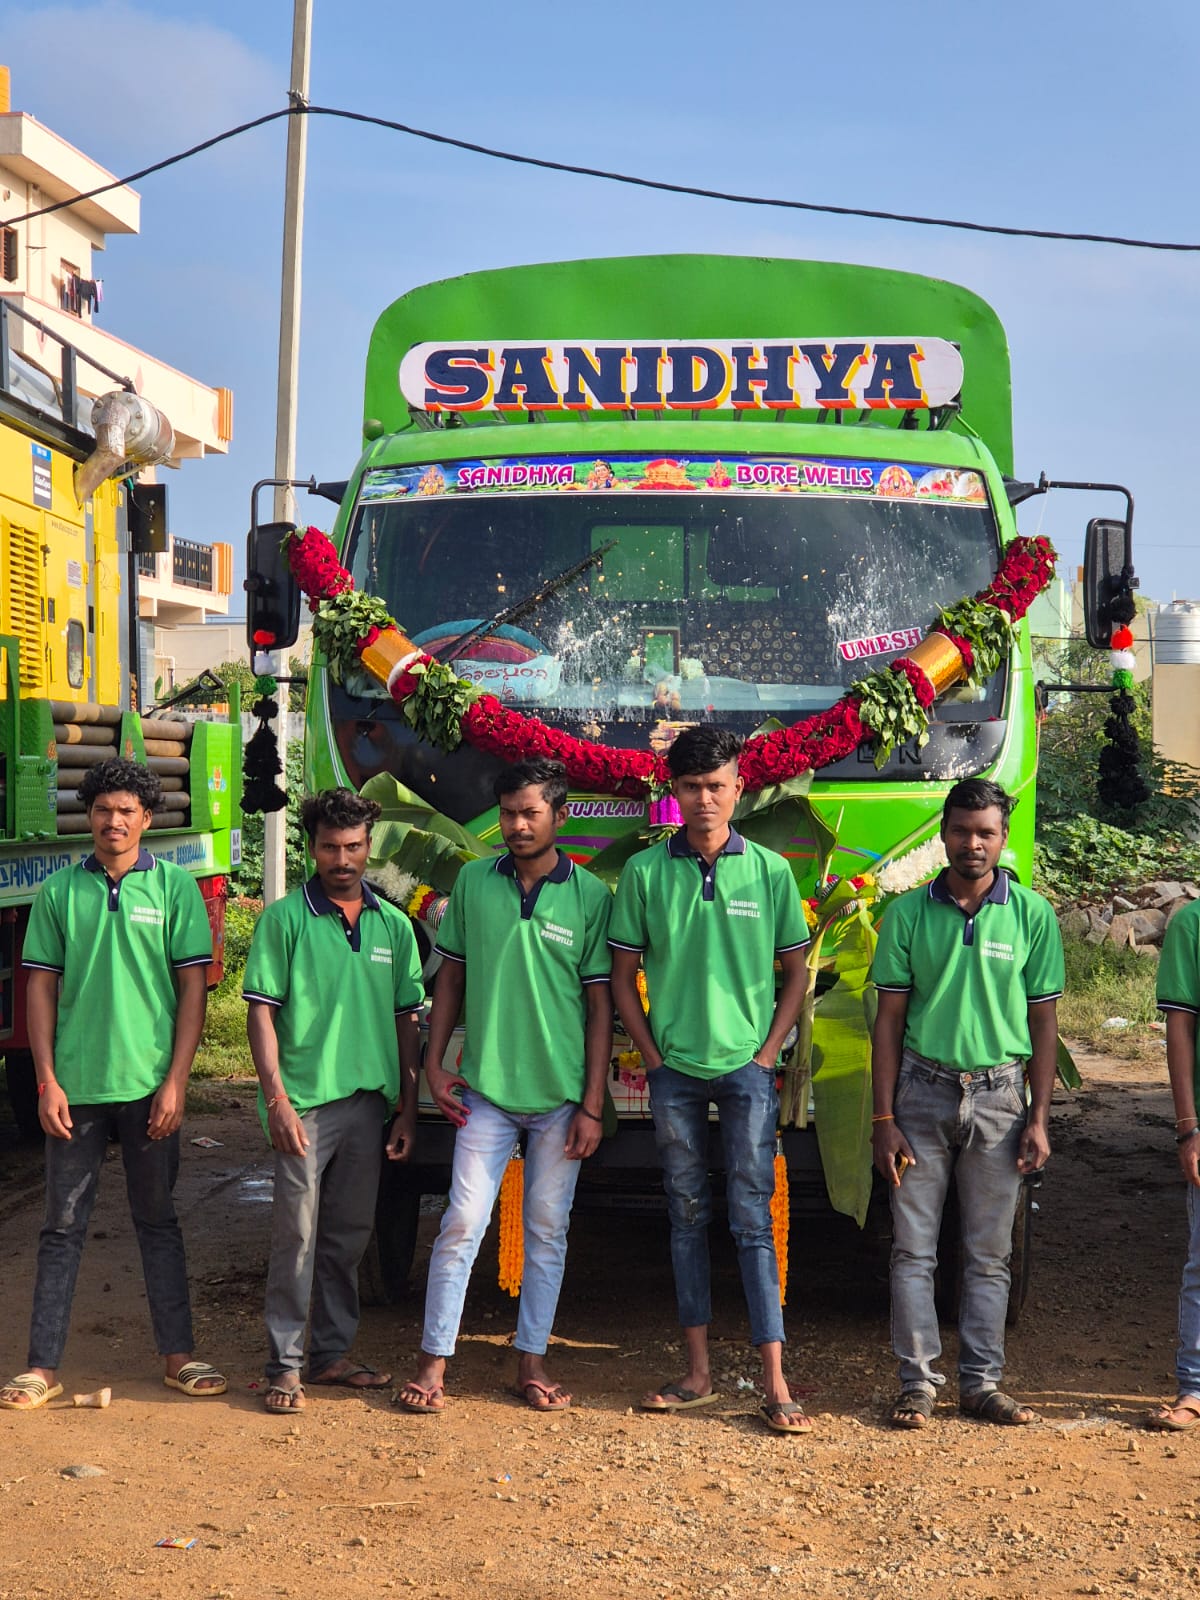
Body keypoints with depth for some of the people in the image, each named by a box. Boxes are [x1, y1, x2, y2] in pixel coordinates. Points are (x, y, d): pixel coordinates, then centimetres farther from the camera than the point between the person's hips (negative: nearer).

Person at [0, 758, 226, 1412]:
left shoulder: (174, 886, 1)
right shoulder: (58, 890, 4)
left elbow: (193, 988, -1)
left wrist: (175, 1081, -7)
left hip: (148, 1084, -1)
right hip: (75, 1086, 1)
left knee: (157, 1221, 9)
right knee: (63, 1225, 6)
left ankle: (178, 1356, 16)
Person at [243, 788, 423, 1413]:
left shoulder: (392, 925, 10)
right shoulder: (285, 918, -2)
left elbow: (405, 1020, 13)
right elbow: (261, 1011, -5)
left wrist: (407, 1107, 9)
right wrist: (276, 1097, -13)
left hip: (369, 1099, 4)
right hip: (305, 1099, -4)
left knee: (349, 1235, 12)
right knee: (297, 1234, -3)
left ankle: (331, 1352, 23)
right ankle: (285, 1364, 5)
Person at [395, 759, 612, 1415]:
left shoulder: (590, 897, -3)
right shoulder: (474, 882, 3)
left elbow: (600, 1005, -1)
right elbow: (450, 975, 11)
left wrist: (591, 1106, -4)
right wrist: (434, 1064, 4)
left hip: (560, 1096, 0)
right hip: (485, 1090, 1)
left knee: (548, 1231, 9)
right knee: (461, 1224, -1)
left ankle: (532, 1360, 20)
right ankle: (433, 1361, 8)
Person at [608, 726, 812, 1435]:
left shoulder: (770, 871, 1)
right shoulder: (645, 872, 2)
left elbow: (796, 975, 7)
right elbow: (623, 976, 8)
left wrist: (767, 1055, -2)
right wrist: (653, 1057, 0)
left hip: (746, 1068, -2)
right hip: (674, 1070, 2)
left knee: (753, 1219, -4)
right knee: (688, 1217, 9)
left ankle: (776, 1384, -4)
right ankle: (699, 1373, 17)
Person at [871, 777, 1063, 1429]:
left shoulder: (1032, 915, 0)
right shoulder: (908, 913, 0)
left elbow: (1044, 1021, 5)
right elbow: (889, 1019, 2)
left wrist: (1038, 1118, -1)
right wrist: (883, 1119, -3)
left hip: (998, 1098, 0)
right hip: (923, 1092, 0)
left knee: (989, 1253, 7)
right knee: (913, 1248, 2)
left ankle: (982, 1382, 16)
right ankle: (918, 1382, 11)